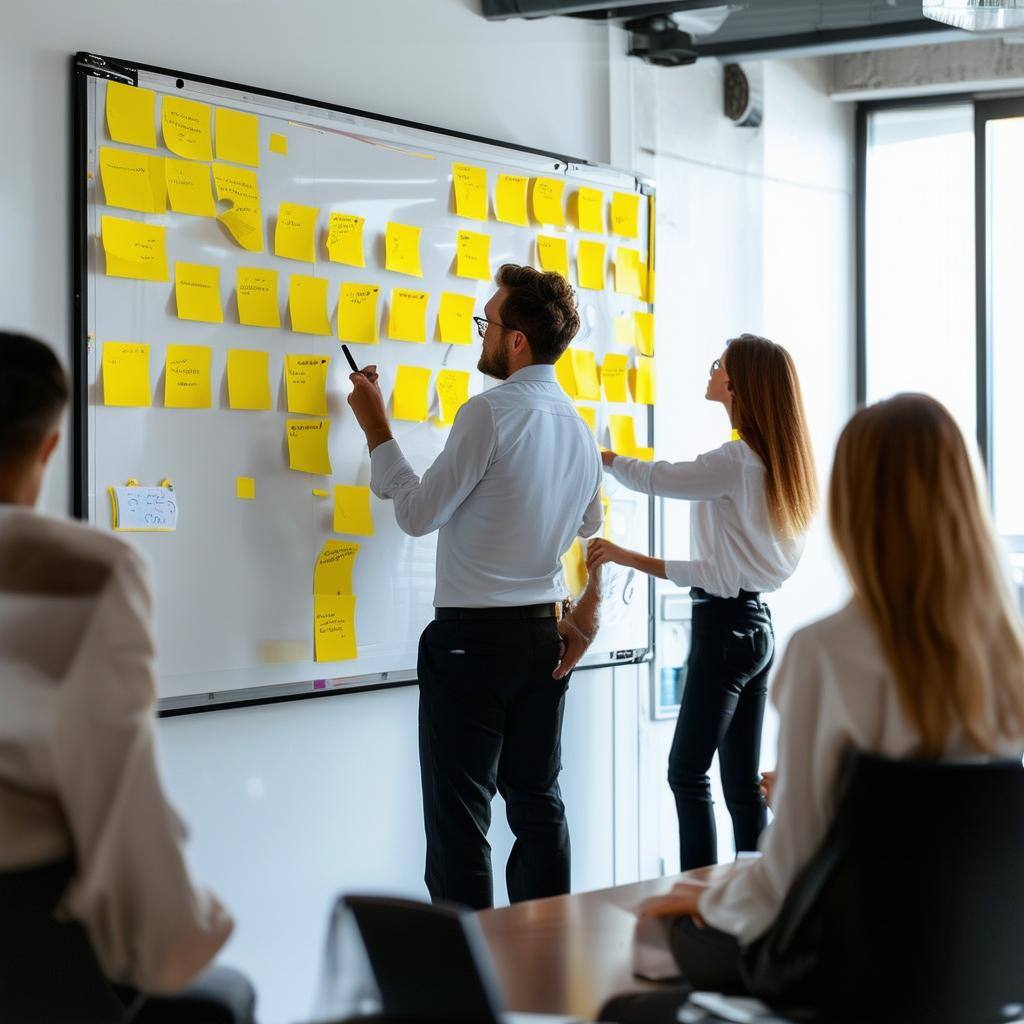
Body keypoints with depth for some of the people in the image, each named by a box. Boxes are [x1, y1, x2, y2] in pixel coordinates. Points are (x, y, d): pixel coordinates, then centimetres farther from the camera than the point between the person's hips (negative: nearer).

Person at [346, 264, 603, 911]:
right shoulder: (579, 428, 9)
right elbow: (591, 533, 18)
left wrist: (376, 428, -3)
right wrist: (584, 619, 24)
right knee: (537, 803, 13)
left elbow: (418, 513, -12)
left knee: (460, 818, -2)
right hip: (542, 635, 8)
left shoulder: (491, 414, -16)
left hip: (472, 638, -8)